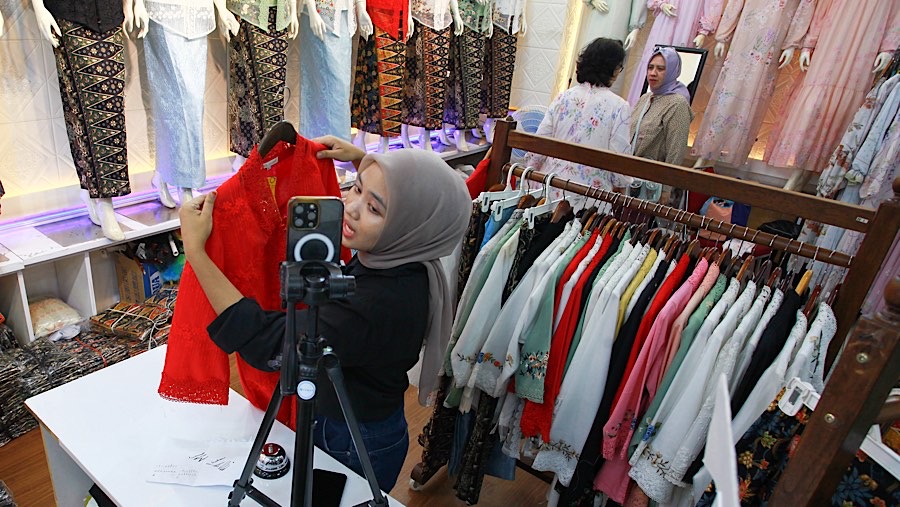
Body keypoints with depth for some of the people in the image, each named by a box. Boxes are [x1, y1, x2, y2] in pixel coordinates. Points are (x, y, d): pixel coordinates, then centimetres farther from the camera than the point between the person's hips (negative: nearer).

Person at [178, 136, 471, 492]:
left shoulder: (380, 306, -41)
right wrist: (362, 160, 1)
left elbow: (264, 345, -35)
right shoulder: (397, 261, -16)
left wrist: (194, 249, -33)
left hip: (358, 448, -7)